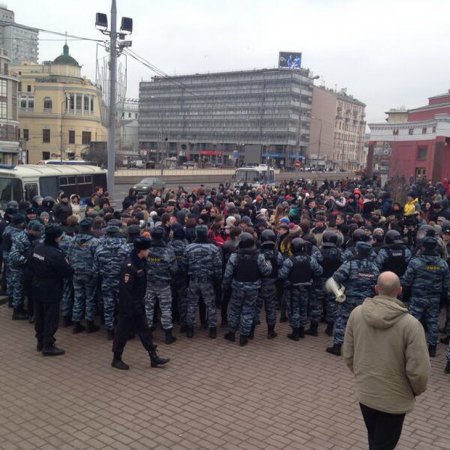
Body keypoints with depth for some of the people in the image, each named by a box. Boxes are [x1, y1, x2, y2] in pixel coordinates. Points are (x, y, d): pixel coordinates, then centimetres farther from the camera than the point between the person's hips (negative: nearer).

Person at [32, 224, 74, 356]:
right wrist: (67, 264, -2)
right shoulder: (55, 254, -25)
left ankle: (40, 341, 31)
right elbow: (68, 272, -20)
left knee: (39, 316, 18)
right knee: (51, 318, 3)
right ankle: (48, 346, 10)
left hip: (37, 287, 8)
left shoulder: (37, 248, 0)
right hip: (51, 290, -8)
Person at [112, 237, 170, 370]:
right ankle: (116, 359, 20)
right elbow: (126, 289, -25)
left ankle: (154, 357, 20)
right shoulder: (129, 265, -24)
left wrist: (140, 303, 18)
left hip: (138, 304, 9)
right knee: (123, 332, 5)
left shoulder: (140, 262, 5)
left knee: (144, 331, 13)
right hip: (128, 306, -9)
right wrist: (132, 306, -21)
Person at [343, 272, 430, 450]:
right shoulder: (410, 324, -24)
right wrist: (418, 389, 3)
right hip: (394, 399, -4)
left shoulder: (357, 313, -11)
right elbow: (418, 370, -20)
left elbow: (347, 355, -1)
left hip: (364, 393, 4)